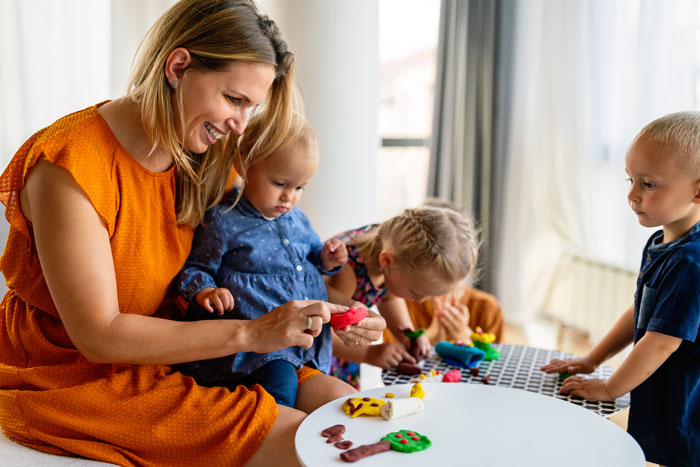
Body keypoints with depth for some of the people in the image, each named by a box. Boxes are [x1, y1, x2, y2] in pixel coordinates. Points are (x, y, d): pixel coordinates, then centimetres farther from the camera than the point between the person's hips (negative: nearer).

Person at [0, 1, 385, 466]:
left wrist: (327, 327, -11)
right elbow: (99, 335, -23)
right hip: (70, 375, -6)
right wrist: (248, 333, -26)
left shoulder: (200, 161, 1)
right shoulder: (69, 166, -22)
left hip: (169, 348, 7)